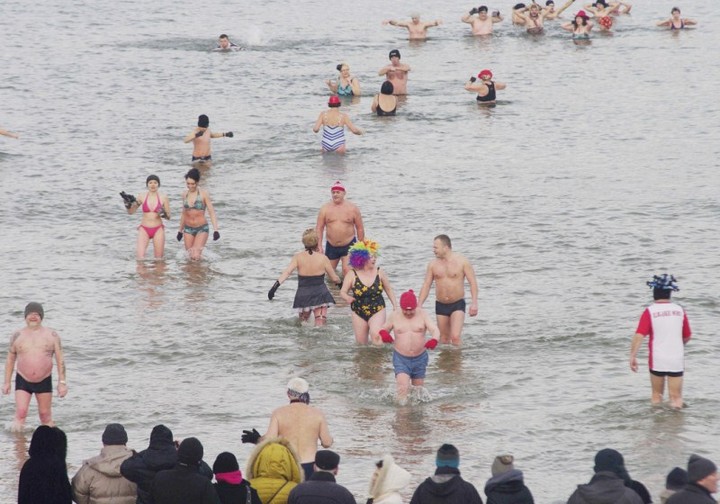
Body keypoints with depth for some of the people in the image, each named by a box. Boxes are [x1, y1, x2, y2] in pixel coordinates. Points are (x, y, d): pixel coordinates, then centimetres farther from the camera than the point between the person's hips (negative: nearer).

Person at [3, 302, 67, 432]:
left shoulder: (52, 335, 1)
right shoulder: (17, 336, 3)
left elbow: (60, 360, 1)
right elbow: (10, 360, 11)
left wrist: (62, 382, -5)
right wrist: (6, 382, 9)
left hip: (44, 381, 0)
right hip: (23, 381, 0)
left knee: (45, 415, 5)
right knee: (20, 413, -13)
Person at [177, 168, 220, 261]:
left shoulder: (203, 194, -8)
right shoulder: (185, 194, 5)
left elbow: (212, 212, -10)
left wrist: (216, 229, -19)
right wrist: (180, 230, 23)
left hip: (202, 229, -4)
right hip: (188, 229, 4)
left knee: (196, 256, -16)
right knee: (190, 256, 3)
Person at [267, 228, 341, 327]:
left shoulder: (298, 257, -3)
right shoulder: (322, 258, -3)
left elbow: (287, 272, -17)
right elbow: (334, 278, 5)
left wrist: (276, 285, -22)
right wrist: (340, 283, 27)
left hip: (303, 295, 1)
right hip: (320, 294, -1)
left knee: (303, 323, 23)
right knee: (320, 326, -3)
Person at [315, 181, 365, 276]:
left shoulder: (352, 208, -1)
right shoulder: (325, 209, 2)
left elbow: (360, 228, 4)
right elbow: (319, 228, 2)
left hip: (349, 245, -3)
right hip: (331, 246, 3)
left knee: (347, 270, -19)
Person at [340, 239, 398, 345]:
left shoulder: (379, 272, -4)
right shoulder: (352, 274, -8)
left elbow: (389, 290, 9)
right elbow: (343, 292, -5)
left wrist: (395, 305, 3)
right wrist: (347, 298, -28)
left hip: (377, 311, -1)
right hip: (359, 312, 1)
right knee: (361, 342, 9)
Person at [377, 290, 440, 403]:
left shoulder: (422, 314, -5)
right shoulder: (394, 316, -2)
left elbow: (435, 330, -14)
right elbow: (383, 329, 9)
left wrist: (434, 340, -37)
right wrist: (383, 333, -17)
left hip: (420, 358, 1)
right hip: (401, 359, -1)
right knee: (403, 388, -21)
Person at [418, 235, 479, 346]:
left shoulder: (462, 262, -8)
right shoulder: (433, 264, 2)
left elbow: (473, 283, -8)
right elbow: (426, 286, 6)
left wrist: (474, 303, -19)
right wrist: (419, 306, 0)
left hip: (457, 305, -4)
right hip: (440, 306, 4)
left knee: (455, 337, -19)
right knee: (444, 339, 10)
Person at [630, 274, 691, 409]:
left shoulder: (650, 311, -7)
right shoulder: (679, 310, 3)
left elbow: (639, 335, -17)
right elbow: (687, 337, 13)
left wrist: (633, 356, -15)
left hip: (657, 360, -1)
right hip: (677, 360, 1)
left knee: (657, 394, 16)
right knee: (676, 397, 2)